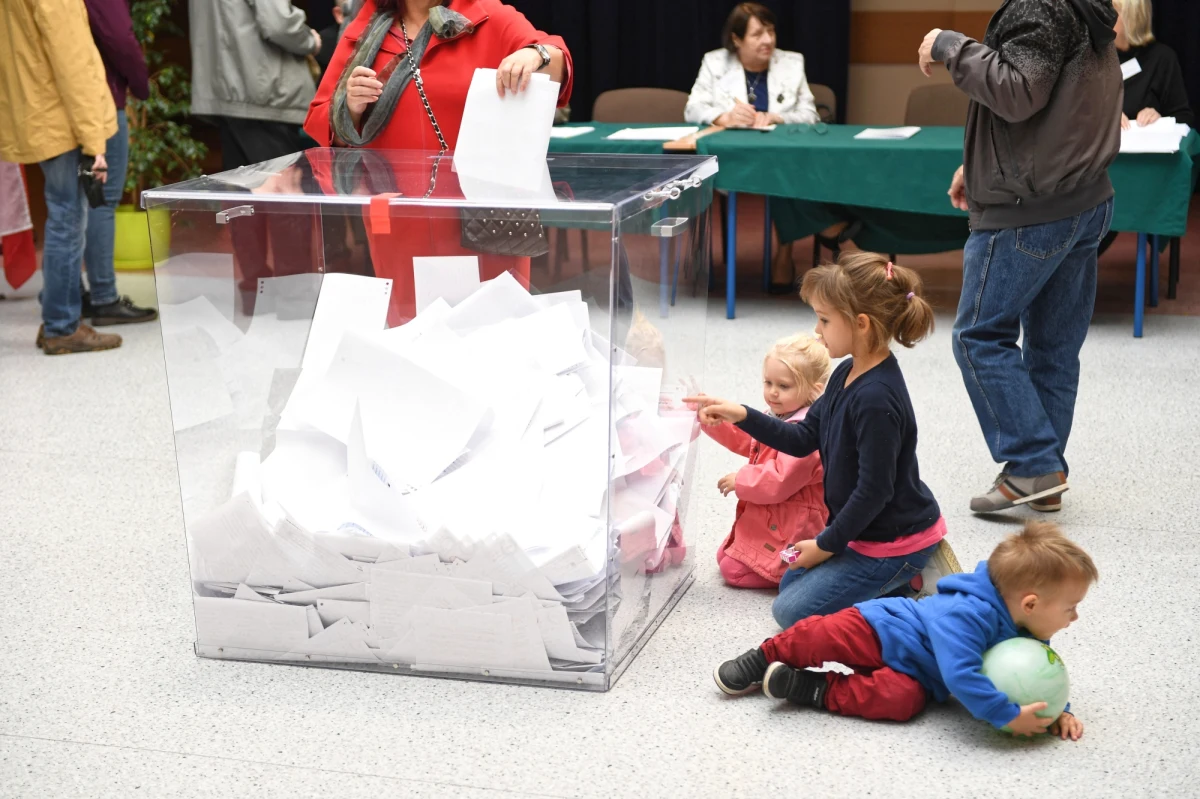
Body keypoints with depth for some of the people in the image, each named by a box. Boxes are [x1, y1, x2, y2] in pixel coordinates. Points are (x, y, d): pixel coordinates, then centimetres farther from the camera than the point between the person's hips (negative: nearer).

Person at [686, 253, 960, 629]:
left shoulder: (877, 400, -30)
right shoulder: (848, 375, 0)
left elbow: (874, 489, -26)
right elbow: (803, 439, 7)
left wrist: (827, 544, -15)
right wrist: (741, 415, -4)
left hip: (893, 540, -10)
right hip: (866, 531, 10)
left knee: (793, 611, -3)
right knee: (790, 583, 24)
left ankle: (912, 583, 0)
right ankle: (907, 575, 16)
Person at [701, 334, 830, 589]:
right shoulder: (777, 417, 3)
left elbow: (780, 481, -31)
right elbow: (743, 438, 17)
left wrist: (740, 480, -16)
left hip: (789, 527, -11)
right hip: (768, 517, 11)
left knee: (734, 569, -10)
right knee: (724, 557, 19)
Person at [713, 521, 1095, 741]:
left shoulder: (1028, 635, -8)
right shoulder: (969, 614, -35)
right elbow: (960, 675, -44)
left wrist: (1058, 710, -9)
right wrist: (1007, 716, -44)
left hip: (913, 673, 6)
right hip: (882, 630, -6)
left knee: (902, 698, -25)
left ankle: (814, 690, -10)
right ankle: (764, 660, 6)